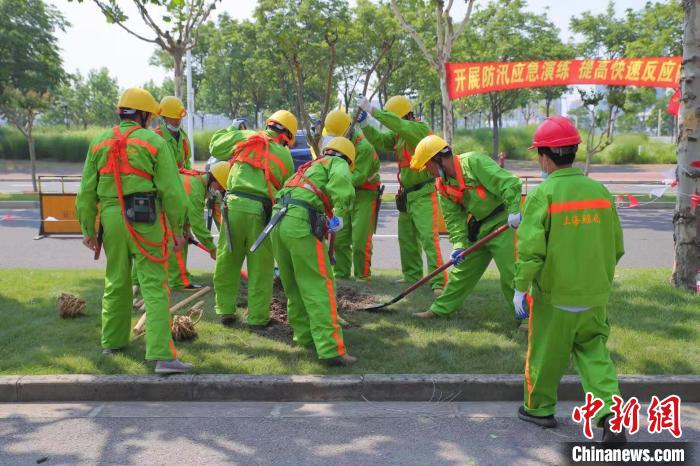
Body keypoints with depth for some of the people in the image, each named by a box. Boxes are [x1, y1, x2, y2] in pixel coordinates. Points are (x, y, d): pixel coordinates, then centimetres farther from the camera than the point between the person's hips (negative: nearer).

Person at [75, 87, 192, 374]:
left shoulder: (99, 142, 9)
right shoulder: (154, 142, -3)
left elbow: (87, 191, 8)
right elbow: (171, 191, -6)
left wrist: (88, 229, 14)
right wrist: (178, 229, 1)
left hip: (111, 218, 4)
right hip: (145, 220, -4)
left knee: (116, 283, 20)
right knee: (154, 288, -5)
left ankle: (113, 341, 34)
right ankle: (162, 355, -11)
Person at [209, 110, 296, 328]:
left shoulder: (246, 137, 12)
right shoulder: (286, 157, 12)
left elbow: (216, 147, 21)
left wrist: (233, 131, 36)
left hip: (235, 204, 1)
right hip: (262, 211, -1)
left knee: (227, 262, 13)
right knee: (260, 267, 9)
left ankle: (225, 311, 21)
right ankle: (257, 317, 13)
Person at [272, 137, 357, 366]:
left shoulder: (310, 166, 35)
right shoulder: (337, 163, 14)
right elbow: (342, 180, -12)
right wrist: (340, 213, -13)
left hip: (279, 220, 8)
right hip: (302, 222, -8)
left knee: (294, 285, 18)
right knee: (320, 287, -7)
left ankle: (304, 334, 30)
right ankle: (331, 350, -10)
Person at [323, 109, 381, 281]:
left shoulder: (363, 147, -20)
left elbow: (359, 176, -24)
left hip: (365, 195, -7)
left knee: (360, 239, -7)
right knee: (340, 238, 6)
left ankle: (362, 276, 6)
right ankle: (341, 274, 17)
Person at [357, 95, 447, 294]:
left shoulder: (420, 128, -16)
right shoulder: (398, 134, 9)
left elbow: (399, 124, -32)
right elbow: (380, 141, 2)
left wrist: (371, 109, -30)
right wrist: (365, 124, -11)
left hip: (423, 194, -9)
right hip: (406, 194, 9)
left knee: (429, 238, -13)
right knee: (406, 239, 15)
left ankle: (439, 282, -11)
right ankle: (412, 277, 27)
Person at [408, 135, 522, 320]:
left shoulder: (474, 161, -19)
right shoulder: (443, 185, 4)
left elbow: (509, 183, -25)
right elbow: (454, 218, 2)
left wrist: (514, 211, -33)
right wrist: (458, 244, -10)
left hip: (501, 223, -8)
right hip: (477, 229, 8)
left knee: (511, 274, -10)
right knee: (461, 270, 15)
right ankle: (441, 309, 26)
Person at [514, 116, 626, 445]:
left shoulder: (542, 194, -16)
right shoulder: (600, 191, 0)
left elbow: (530, 249, -18)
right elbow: (616, 247, 7)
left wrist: (520, 288, -7)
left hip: (554, 297, -4)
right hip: (594, 296, 4)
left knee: (545, 355, 13)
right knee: (594, 352, 18)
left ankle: (539, 408, 30)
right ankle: (609, 411, 4)